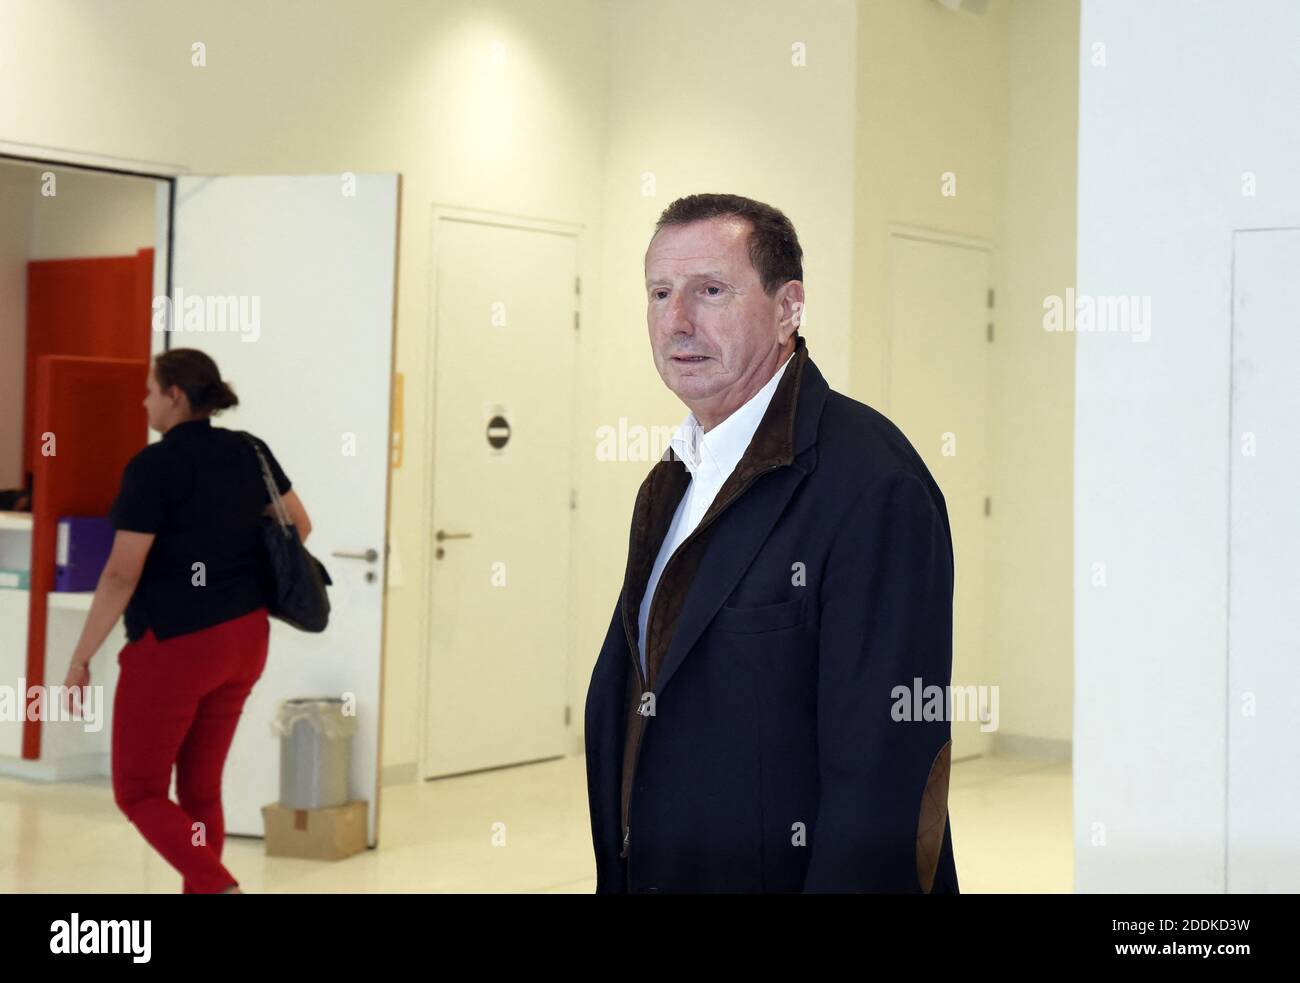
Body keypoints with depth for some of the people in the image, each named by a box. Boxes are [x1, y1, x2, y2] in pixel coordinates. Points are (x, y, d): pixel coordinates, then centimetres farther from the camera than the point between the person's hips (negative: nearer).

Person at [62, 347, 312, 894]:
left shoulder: (153, 466, -15)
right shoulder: (250, 452, 5)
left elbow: (122, 575, -17)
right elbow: (298, 526, 16)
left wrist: (80, 659, -10)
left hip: (173, 645, -7)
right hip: (244, 639, 7)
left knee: (138, 792, 5)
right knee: (200, 789, 15)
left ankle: (221, 890, -12)